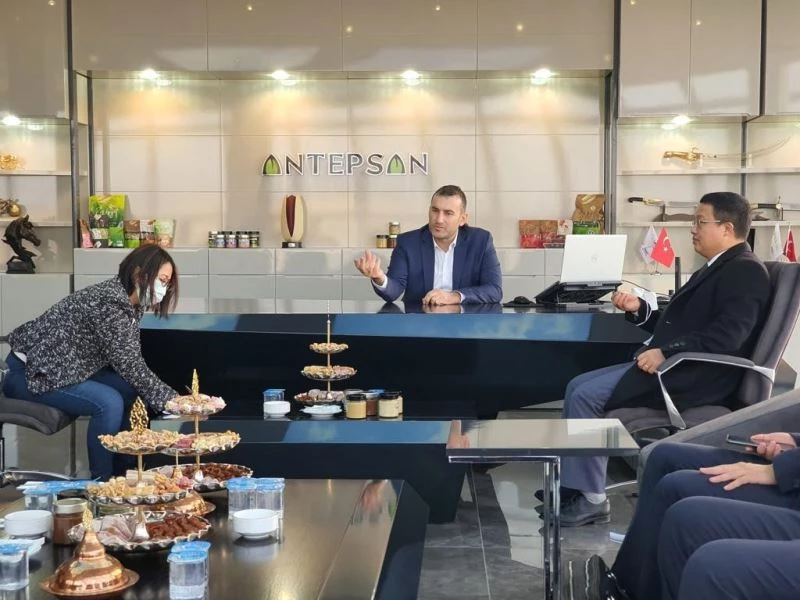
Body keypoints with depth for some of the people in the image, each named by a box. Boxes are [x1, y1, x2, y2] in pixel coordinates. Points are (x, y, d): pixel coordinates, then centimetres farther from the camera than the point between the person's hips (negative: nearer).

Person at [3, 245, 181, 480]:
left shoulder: (131, 302, 5)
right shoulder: (109, 301, -24)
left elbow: (128, 361, 2)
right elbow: (128, 364, -23)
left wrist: (173, 398, -9)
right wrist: (172, 400, -19)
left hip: (65, 368, 10)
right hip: (30, 373, -10)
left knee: (131, 389, 0)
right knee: (109, 402, -25)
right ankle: (102, 480, -9)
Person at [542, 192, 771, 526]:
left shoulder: (746, 271, -12)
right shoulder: (716, 268, 21)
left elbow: (727, 336, -25)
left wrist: (665, 353, -27)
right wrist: (638, 310, 9)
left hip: (694, 376, -11)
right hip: (672, 366, 11)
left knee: (587, 396, -18)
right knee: (578, 386, 4)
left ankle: (591, 498, -11)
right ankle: (571, 483, 7)